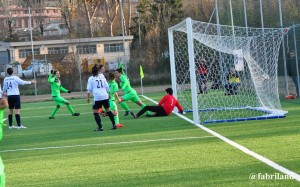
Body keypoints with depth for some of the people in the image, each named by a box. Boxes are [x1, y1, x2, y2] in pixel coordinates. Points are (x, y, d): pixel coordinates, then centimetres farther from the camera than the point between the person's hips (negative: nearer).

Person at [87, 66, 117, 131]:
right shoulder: (102, 77, 12)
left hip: (97, 97, -4)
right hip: (105, 96, 4)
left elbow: (89, 89, 0)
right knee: (108, 110, 15)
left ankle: (100, 127, -10)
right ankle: (114, 125, 16)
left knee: (95, 112, 0)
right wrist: (109, 94, 26)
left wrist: (88, 97, 7)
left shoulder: (91, 79, 3)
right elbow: (107, 87, 14)